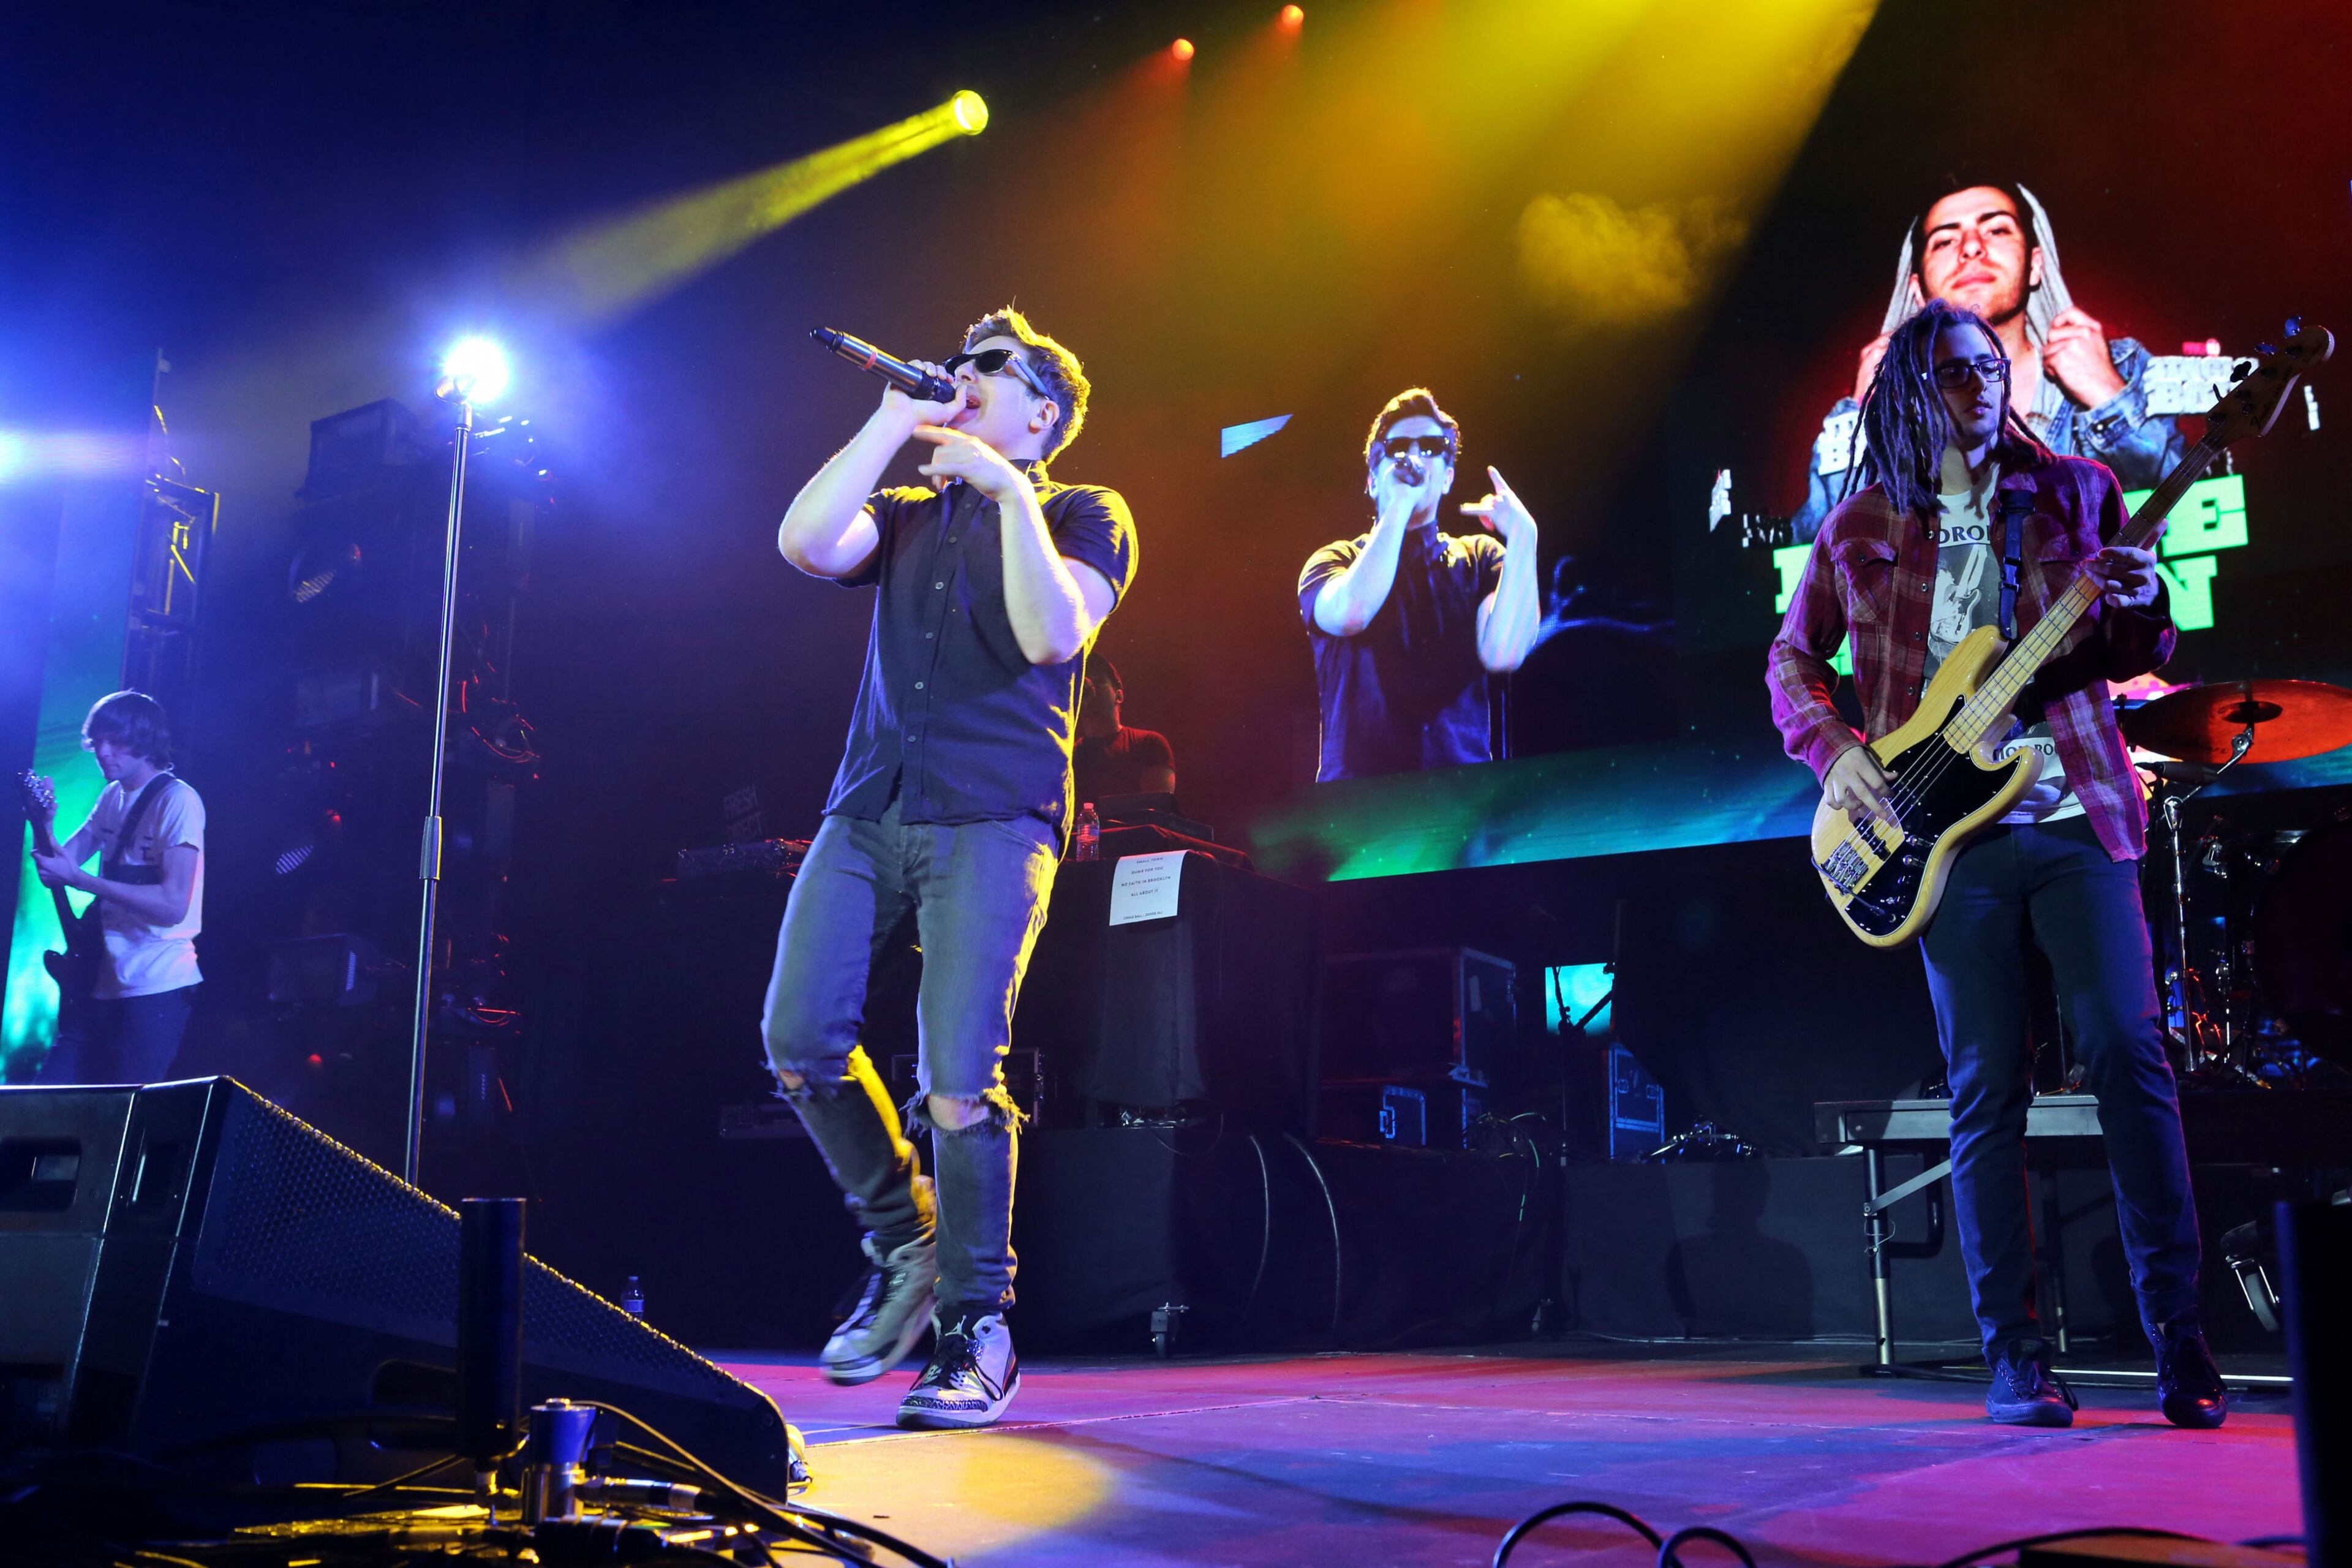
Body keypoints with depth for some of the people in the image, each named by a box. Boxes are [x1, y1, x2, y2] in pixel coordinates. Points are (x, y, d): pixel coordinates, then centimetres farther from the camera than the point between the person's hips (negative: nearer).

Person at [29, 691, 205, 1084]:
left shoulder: (177, 800, -13)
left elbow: (173, 904, -21)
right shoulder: (112, 797, 12)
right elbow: (62, 862, 13)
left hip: (155, 989, -8)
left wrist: (78, 879, -23)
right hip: (100, 982, 8)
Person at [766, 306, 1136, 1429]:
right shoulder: (907, 517, 24)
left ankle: (977, 1335, 2)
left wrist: (1010, 490, -7)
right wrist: (896, 418, 8)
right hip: (870, 804, 5)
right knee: (800, 1042, -8)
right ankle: (904, 1247, 15)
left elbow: (1052, 632, -9)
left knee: (957, 1081, -13)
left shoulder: (1082, 515, 11)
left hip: (992, 816, -5)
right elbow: (806, 542, 2)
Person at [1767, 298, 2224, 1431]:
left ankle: (2180, 1342, 1)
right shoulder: (1859, 530, 10)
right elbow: (1791, 661, 15)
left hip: (2075, 814, 1)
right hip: (1950, 831, 0)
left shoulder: (2074, 491, 11)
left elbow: (2130, 656, 13)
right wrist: (1836, 752, -2)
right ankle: (2016, 1359, 7)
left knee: (2129, 1055, -7)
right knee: (1986, 1091, 1)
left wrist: (2141, 610, -10)